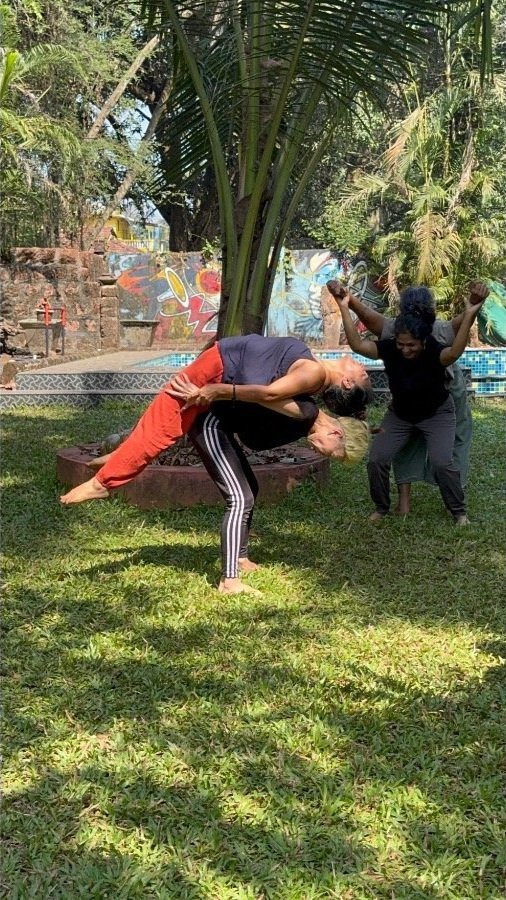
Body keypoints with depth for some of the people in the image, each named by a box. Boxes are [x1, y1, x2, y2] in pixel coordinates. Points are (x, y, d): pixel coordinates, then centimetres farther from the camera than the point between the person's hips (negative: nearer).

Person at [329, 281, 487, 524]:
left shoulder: (435, 352, -33)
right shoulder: (389, 348, -25)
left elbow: (455, 351, -56)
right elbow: (357, 344, -33)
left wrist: (469, 315, -67)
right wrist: (344, 308, -40)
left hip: (437, 414, -3)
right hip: (400, 415, 3)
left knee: (442, 463, -18)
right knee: (377, 460, -6)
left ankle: (459, 511, 6)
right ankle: (381, 508, 18)